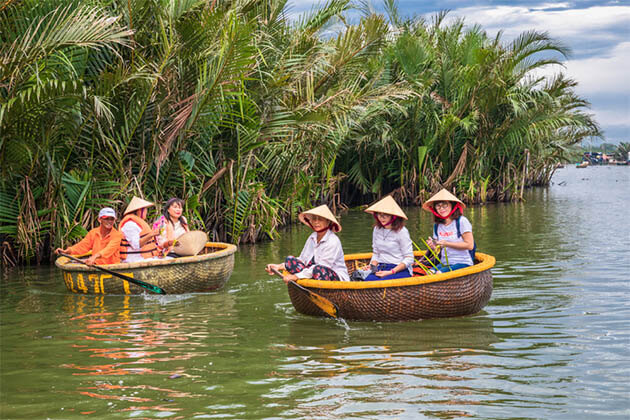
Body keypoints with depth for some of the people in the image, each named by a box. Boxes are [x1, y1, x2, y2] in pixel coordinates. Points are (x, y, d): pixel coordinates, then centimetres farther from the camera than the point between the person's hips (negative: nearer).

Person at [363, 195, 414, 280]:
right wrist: (374, 267, -2)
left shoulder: (401, 231, -10)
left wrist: (391, 272, -18)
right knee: (367, 280, -27)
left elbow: (409, 259, -10)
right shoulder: (377, 230, 10)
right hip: (381, 268, 5)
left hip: (401, 270, -5)